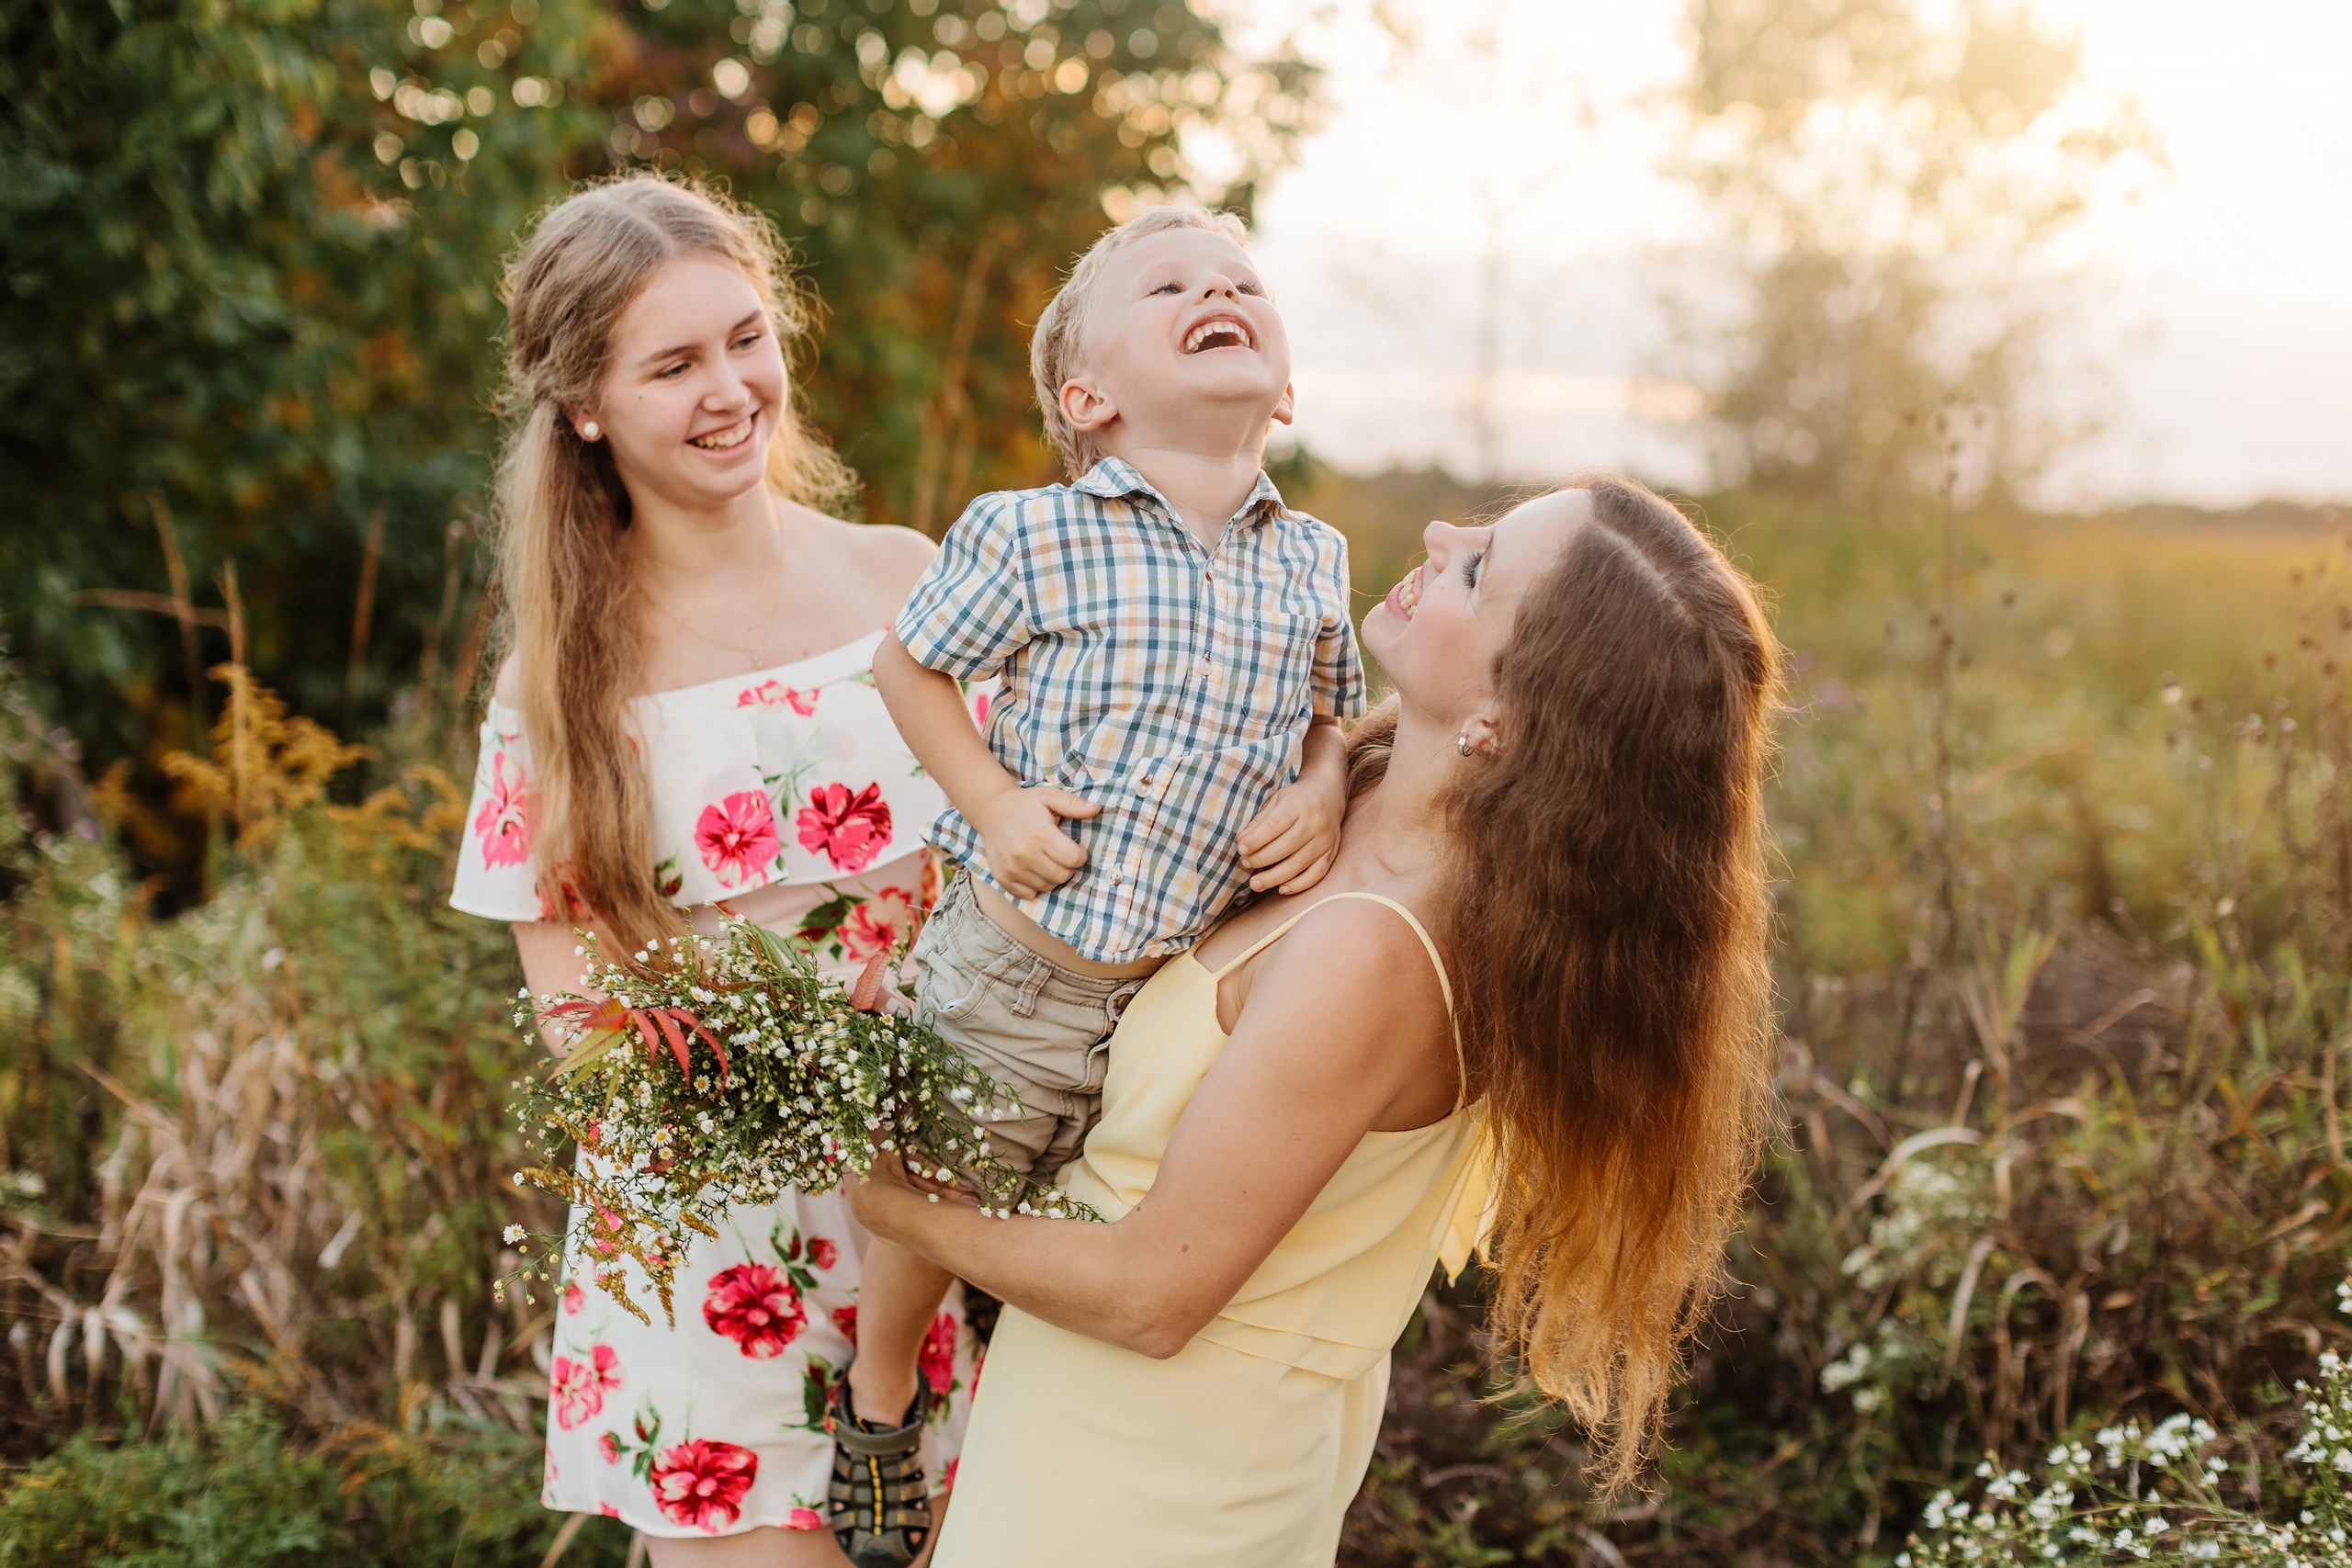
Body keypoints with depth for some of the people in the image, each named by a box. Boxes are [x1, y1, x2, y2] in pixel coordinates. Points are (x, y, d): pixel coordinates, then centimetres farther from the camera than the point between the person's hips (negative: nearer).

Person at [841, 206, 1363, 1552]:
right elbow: (910, 666, -3)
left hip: (1196, 980, 4)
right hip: (1017, 973, -3)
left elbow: (1332, 710, 13)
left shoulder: (1312, 558, -1)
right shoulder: (1031, 538, -15)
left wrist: (1324, 787, -7)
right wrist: (993, 802, -14)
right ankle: (879, 1410, 42)